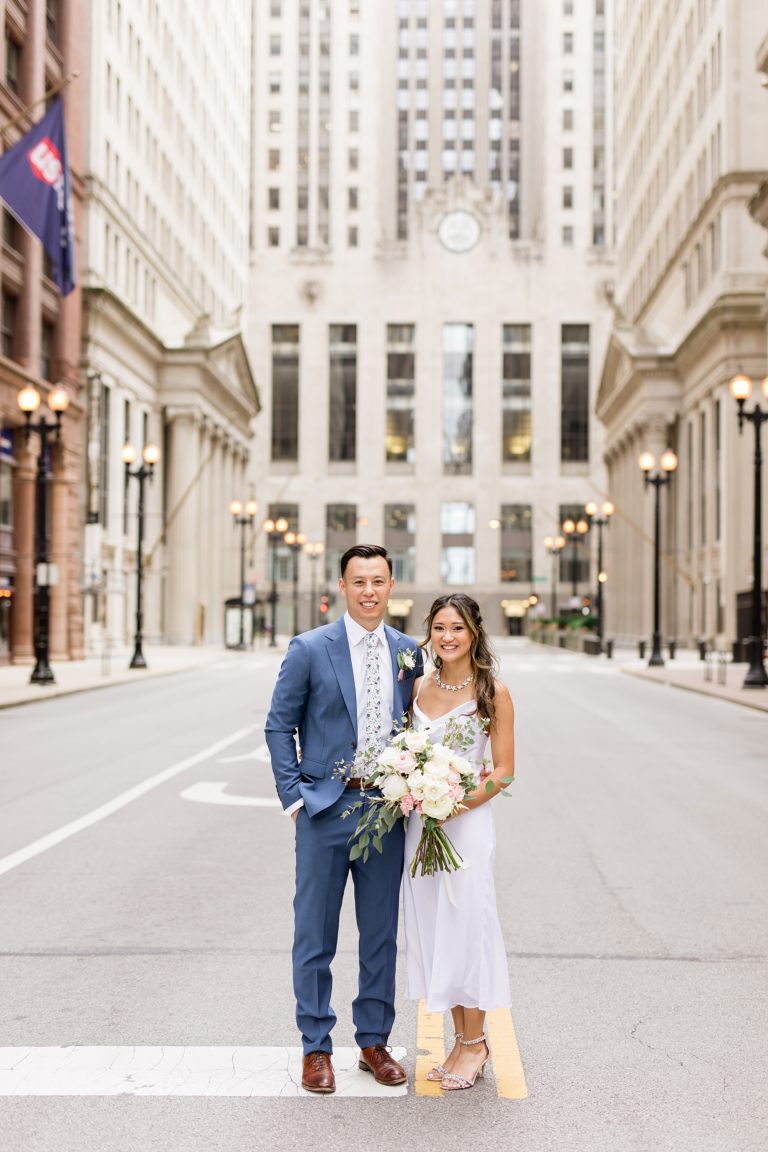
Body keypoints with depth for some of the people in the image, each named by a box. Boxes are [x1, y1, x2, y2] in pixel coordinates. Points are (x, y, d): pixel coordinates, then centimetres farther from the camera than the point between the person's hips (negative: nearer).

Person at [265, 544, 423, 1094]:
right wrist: (294, 797, -7)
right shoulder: (310, 649, -4)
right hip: (326, 807, -3)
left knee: (382, 934, 12)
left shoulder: (410, 653, 6)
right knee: (315, 936, 6)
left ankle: (374, 1041, 27)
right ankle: (316, 1047, 20)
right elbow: (279, 725, -1)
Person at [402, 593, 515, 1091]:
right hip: (420, 821, 5)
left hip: (467, 821, -5)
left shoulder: (493, 692, -6)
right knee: (432, 929, 9)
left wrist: (456, 806, -17)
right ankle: (461, 1040, 23)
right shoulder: (419, 688, 8)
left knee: (465, 925, -1)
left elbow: (504, 771, -7)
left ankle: (475, 1043, 16)